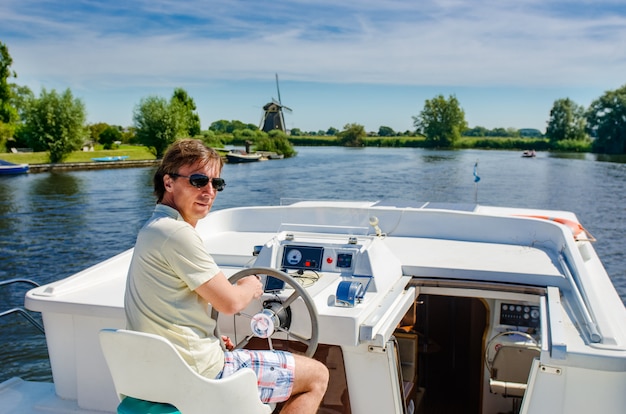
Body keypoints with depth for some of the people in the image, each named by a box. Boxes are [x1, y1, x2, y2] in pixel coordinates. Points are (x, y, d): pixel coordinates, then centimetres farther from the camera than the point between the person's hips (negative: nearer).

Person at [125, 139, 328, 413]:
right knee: (317, 375, 1)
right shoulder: (177, 233, -22)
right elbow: (230, 302, -20)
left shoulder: (153, 229, 10)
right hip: (201, 372, -10)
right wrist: (251, 287, 1)